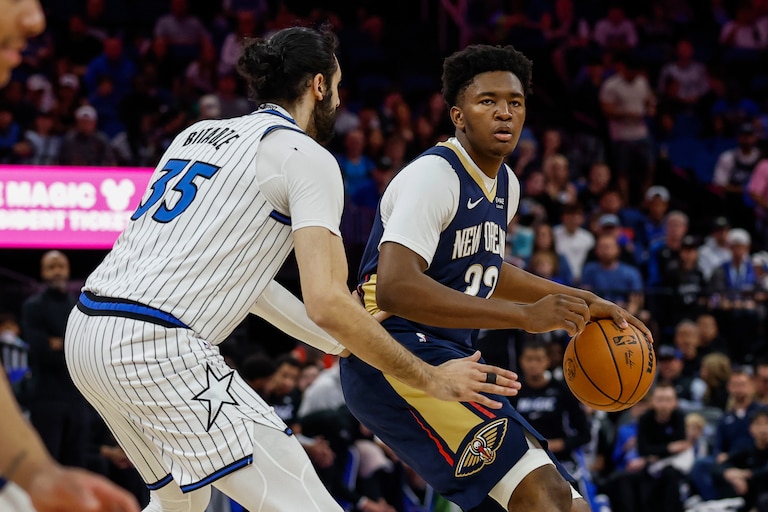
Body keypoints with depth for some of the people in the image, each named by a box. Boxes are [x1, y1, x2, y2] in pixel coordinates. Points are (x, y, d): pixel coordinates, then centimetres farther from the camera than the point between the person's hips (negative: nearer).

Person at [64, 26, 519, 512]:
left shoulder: (199, 134, 23)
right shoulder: (306, 156, -1)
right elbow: (326, 301, -13)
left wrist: (340, 340, 30)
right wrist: (430, 379, -4)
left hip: (86, 330, 9)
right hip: (158, 345, -9)